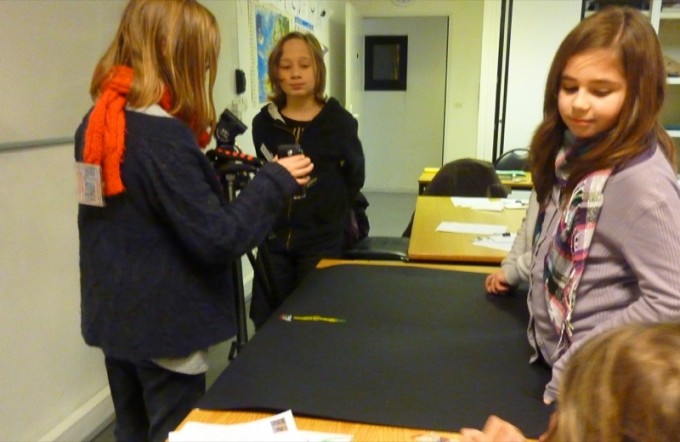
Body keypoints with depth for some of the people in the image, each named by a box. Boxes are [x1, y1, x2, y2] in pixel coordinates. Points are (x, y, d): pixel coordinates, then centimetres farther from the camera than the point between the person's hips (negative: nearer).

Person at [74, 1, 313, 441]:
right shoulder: (163, 136, -24)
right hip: (162, 324, -8)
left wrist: (203, 166, 6)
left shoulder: (97, 123, 3)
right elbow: (217, 239, -23)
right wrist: (275, 180, -15)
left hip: (114, 316, 8)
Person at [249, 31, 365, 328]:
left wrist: (329, 213, 3)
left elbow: (354, 179, 5)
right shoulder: (264, 122, 2)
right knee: (267, 324, 12)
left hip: (322, 242, -2)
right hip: (274, 241, 3)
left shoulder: (339, 121, -5)